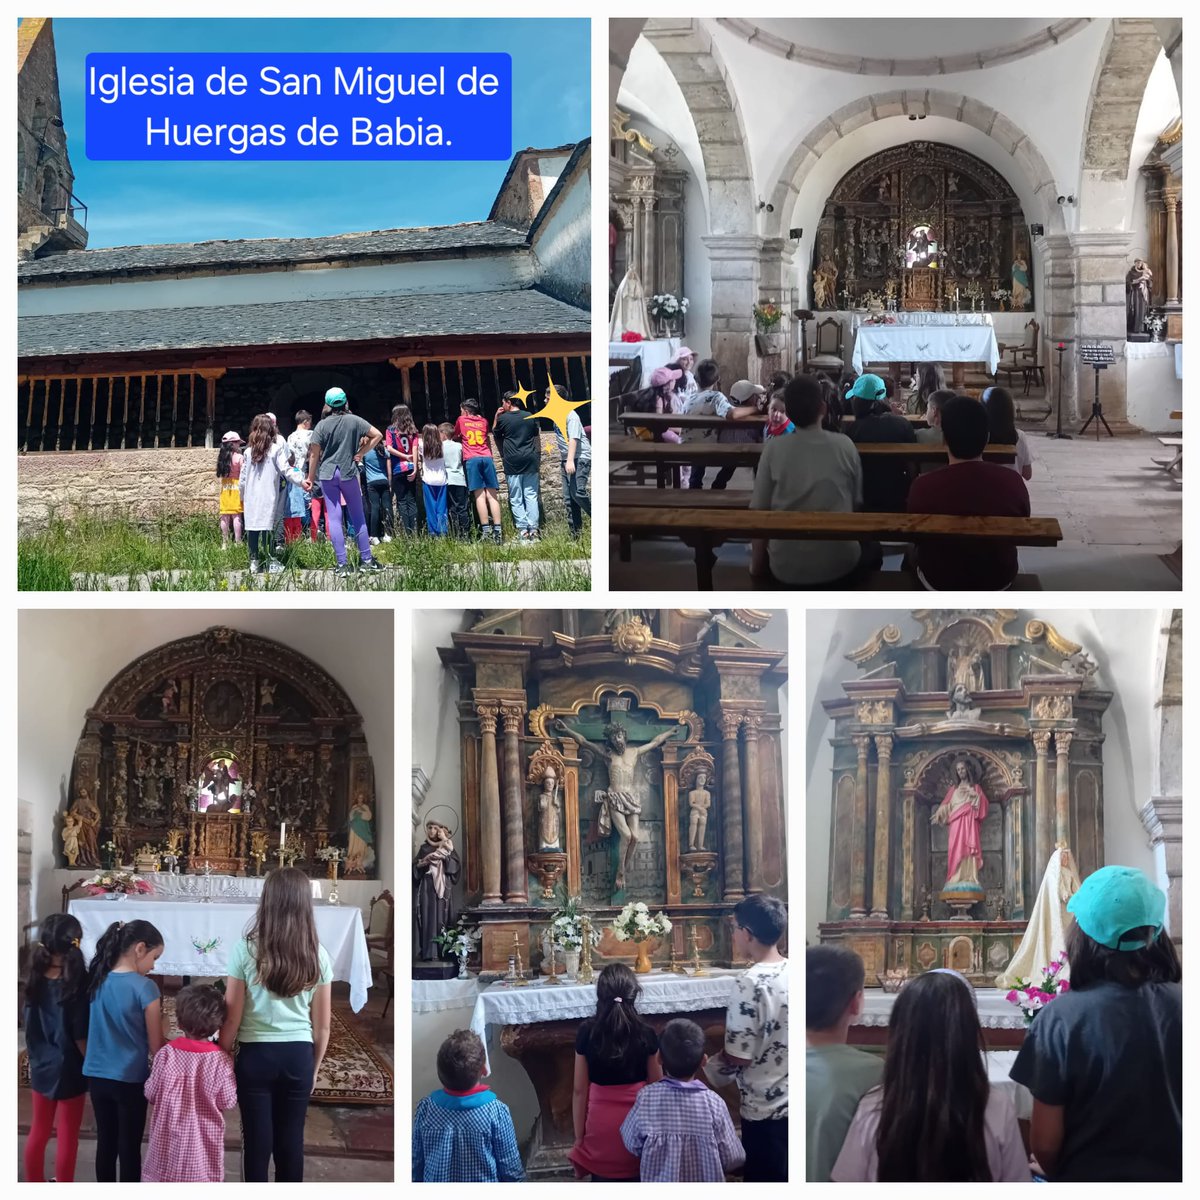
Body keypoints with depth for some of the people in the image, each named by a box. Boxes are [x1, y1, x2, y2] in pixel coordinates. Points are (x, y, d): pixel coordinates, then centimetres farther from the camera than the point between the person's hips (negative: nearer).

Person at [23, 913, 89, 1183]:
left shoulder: (35, 979, -3)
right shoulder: (76, 983, -20)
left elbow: (27, 1022, 5)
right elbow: (80, 1036, -18)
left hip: (40, 1066, 5)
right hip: (68, 1068, -5)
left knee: (38, 1131, 17)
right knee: (67, 1137, 6)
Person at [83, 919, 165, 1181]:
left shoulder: (97, 981, 1)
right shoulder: (144, 987, -16)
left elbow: (98, 1028, 11)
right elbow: (155, 1045, -10)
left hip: (97, 1075, 5)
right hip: (130, 1078, -5)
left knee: (106, 1144, 14)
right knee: (129, 1147, 5)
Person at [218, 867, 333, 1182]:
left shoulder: (246, 950, -10)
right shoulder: (317, 955, -3)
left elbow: (232, 1019, -7)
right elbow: (322, 1026, 3)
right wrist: (315, 1067, 16)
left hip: (256, 1055, -2)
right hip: (298, 1056, 2)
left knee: (257, 1140, 7)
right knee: (291, 1139, 12)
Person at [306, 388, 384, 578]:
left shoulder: (322, 425, -2)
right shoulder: (354, 421, 0)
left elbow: (314, 455, -3)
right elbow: (377, 435, -3)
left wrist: (311, 478, 6)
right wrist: (361, 453, 3)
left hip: (327, 473, 0)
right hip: (349, 472, 0)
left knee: (334, 518, -1)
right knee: (358, 516, 11)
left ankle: (342, 565, -6)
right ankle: (366, 560, 10)